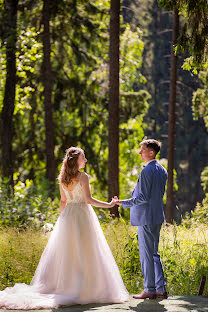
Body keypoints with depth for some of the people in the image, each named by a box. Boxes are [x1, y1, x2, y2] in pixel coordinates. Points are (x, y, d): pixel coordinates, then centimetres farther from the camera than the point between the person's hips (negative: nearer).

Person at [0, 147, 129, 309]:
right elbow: (89, 199, -14)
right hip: (83, 214, -6)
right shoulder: (83, 177, -10)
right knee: (85, 254, -2)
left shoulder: (62, 179, 8)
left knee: (65, 254, 9)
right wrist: (108, 205, -7)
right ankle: (87, 290, -2)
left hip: (68, 215, 6)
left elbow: (63, 201, 13)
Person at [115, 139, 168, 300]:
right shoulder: (162, 170, 11)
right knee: (154, 253, 15)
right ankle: (161, 289, 14)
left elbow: (143, 197, -20)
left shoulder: (147, 171, -17)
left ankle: (150, 290, 2)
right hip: (157, 216, 9)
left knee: (147, 254, -2)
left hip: (146, 217, -9)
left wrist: (124, 203, -13)